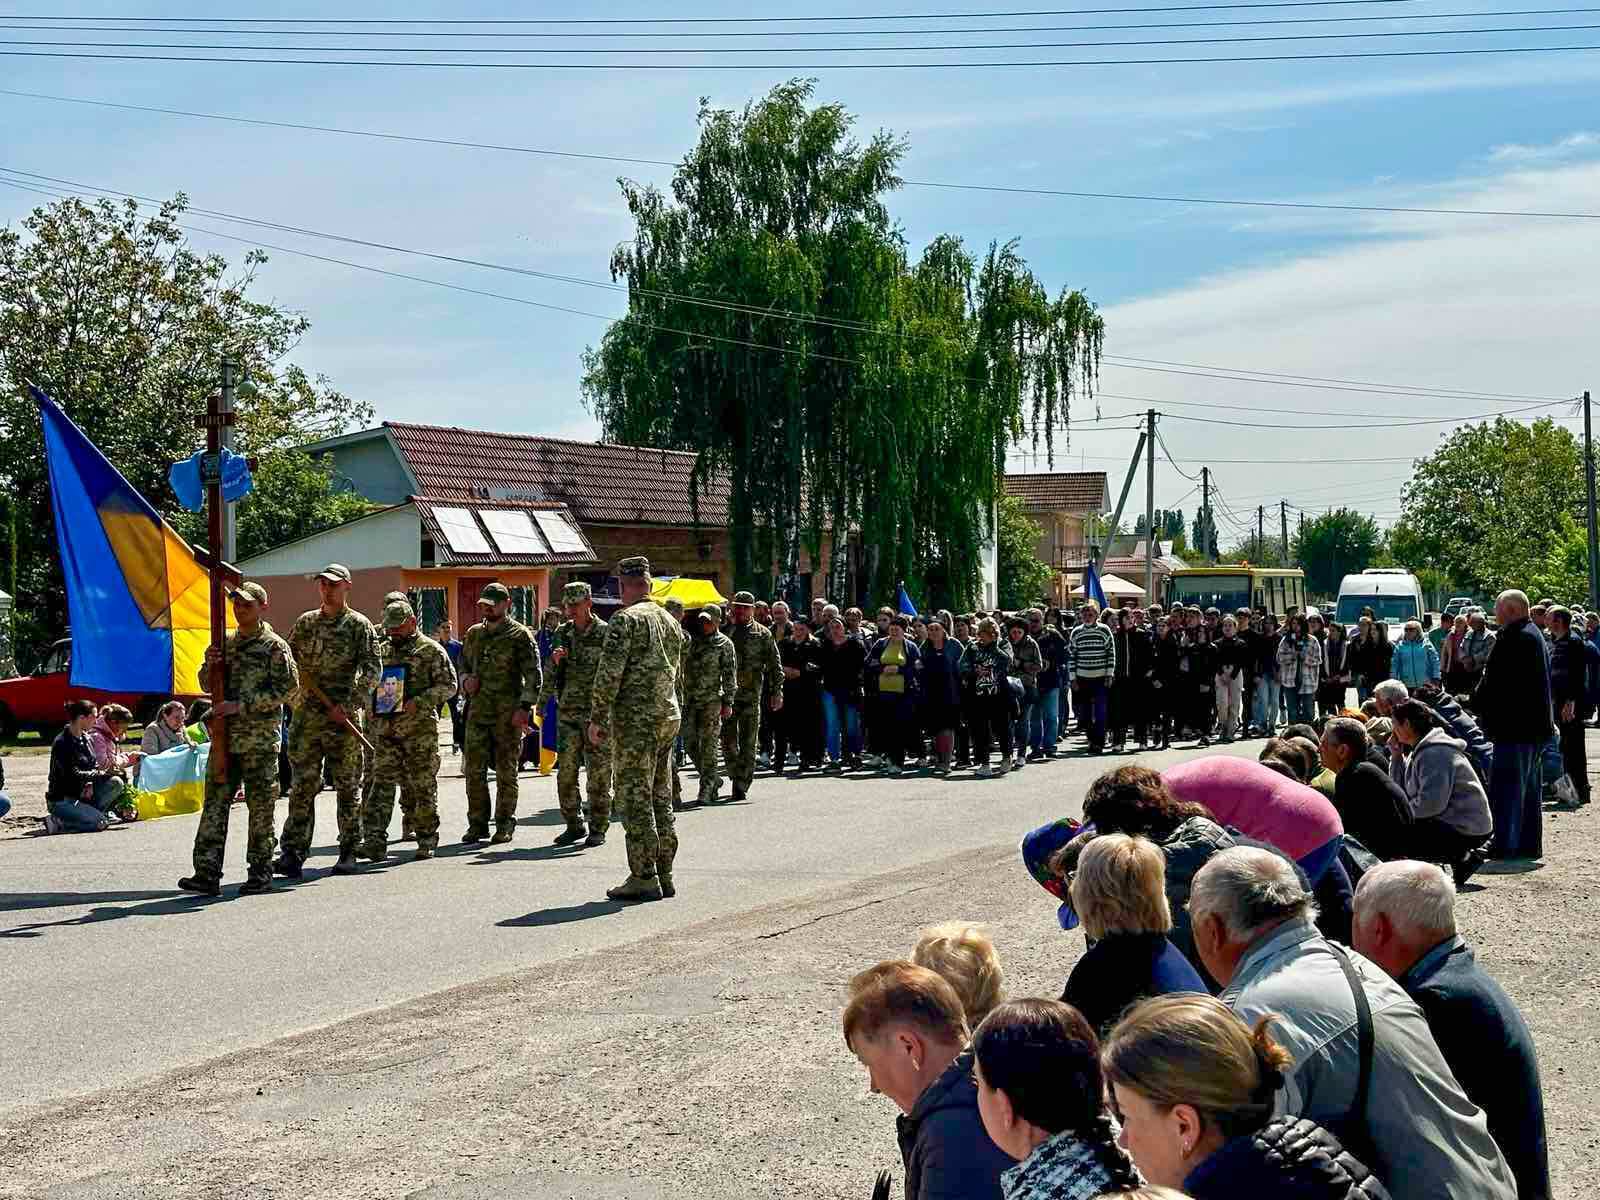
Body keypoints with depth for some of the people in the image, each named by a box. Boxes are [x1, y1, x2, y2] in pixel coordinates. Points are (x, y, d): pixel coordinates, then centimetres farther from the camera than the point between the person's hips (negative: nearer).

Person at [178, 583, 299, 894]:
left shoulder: (274, 646, -2)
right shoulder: (226, 642, 15)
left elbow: (287, 687, -12)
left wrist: (241, 705, -16)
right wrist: (210, 666, -3)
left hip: (260, 738, -5)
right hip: (225, 736, 5)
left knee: (260, 805, 1)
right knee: (215, 802, -2)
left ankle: (261, 873, 10)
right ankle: (207, 873, -3)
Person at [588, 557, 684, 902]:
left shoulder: (626, 619, -10)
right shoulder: (671, 622, 16)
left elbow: (609, 673, -16)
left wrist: (597, 719, -11)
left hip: (636, 719, -8)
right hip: (669, 717, 8)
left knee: (634, 798, -5)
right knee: (661, 798, 12)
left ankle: (643, 877, -6)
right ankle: (664, 875, 15)